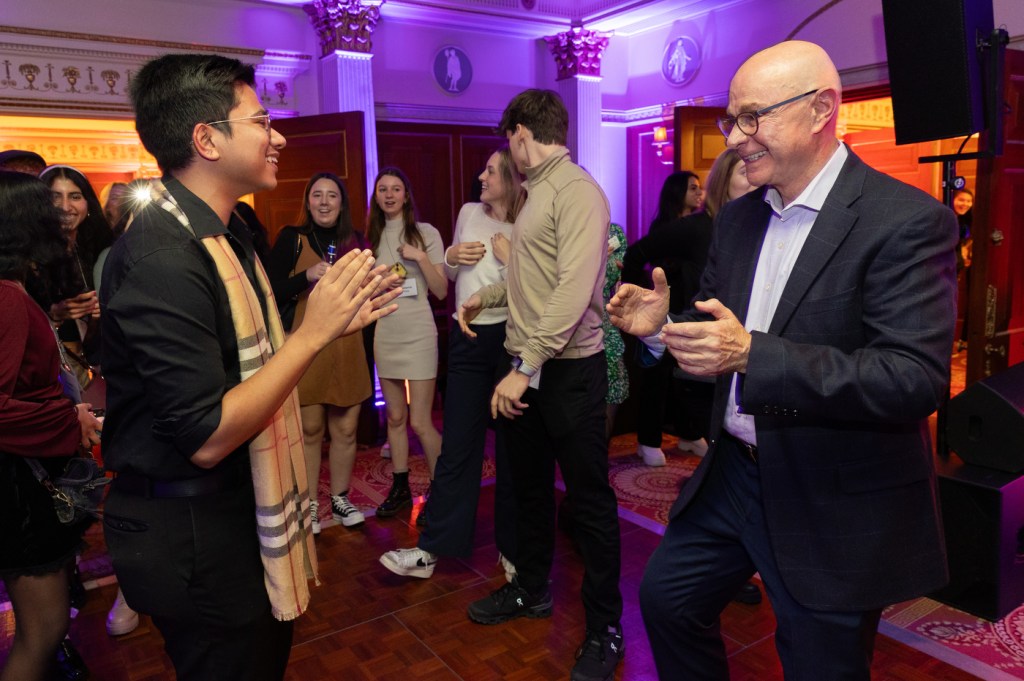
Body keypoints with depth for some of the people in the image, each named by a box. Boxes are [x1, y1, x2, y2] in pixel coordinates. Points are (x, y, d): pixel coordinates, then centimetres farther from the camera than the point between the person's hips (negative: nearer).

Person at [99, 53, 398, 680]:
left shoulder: (223, 234, 7)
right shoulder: (161, 257, -26)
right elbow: (206, 437, -28)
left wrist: (333, 321, -1)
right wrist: (314, 332, -26)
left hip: (245, 507, 9)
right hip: (194, 537, -9)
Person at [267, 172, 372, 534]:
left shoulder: (354, 240, 10)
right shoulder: (292, 238, -2)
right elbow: (271, 290, -9)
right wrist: (307, 277, -21)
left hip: (347, 345, 3)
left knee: (345, 429, 7)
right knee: (309, 429, 4)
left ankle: (340, 498, 25)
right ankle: (309, 504, 20)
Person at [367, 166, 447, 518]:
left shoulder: (426, 233, -2)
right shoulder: (373, 238, 10)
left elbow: (441, 291, -5)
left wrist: (420, 257, -16)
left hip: (418, 334, -4)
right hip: (385, 335, 5)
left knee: (420, 423, -7)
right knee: (395, 417, 11)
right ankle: (400, 488, 24)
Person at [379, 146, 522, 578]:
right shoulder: (469, 213, 9)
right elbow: (451, 275, 20)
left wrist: (510, 259, -18)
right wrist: (451, 258, 0)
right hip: (467, 337, 4)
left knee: (512, 447, 8)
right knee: (456, 446, 7)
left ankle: (512, 548, 25)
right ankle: (430, 549, 15)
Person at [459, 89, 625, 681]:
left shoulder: (577, 191, -13)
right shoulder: (536, 193, 14)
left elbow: (574, 290, -23)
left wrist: (526, 367, -25)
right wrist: (484, 296, 31)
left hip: (569, 370, -9)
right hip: (525, 367, 9)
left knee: (590, 499, 4)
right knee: (530, 485, 19)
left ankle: (605, 628, 20)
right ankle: (531, 589, 39)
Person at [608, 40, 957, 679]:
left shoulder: (907, 221, -18)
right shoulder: (738, 217, 4)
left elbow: (916, 378, -26)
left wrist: (751, 353, -32)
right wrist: (662, 324, -10)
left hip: (835, 506, -6)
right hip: (734, 474, 7)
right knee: (666, 597, 18)